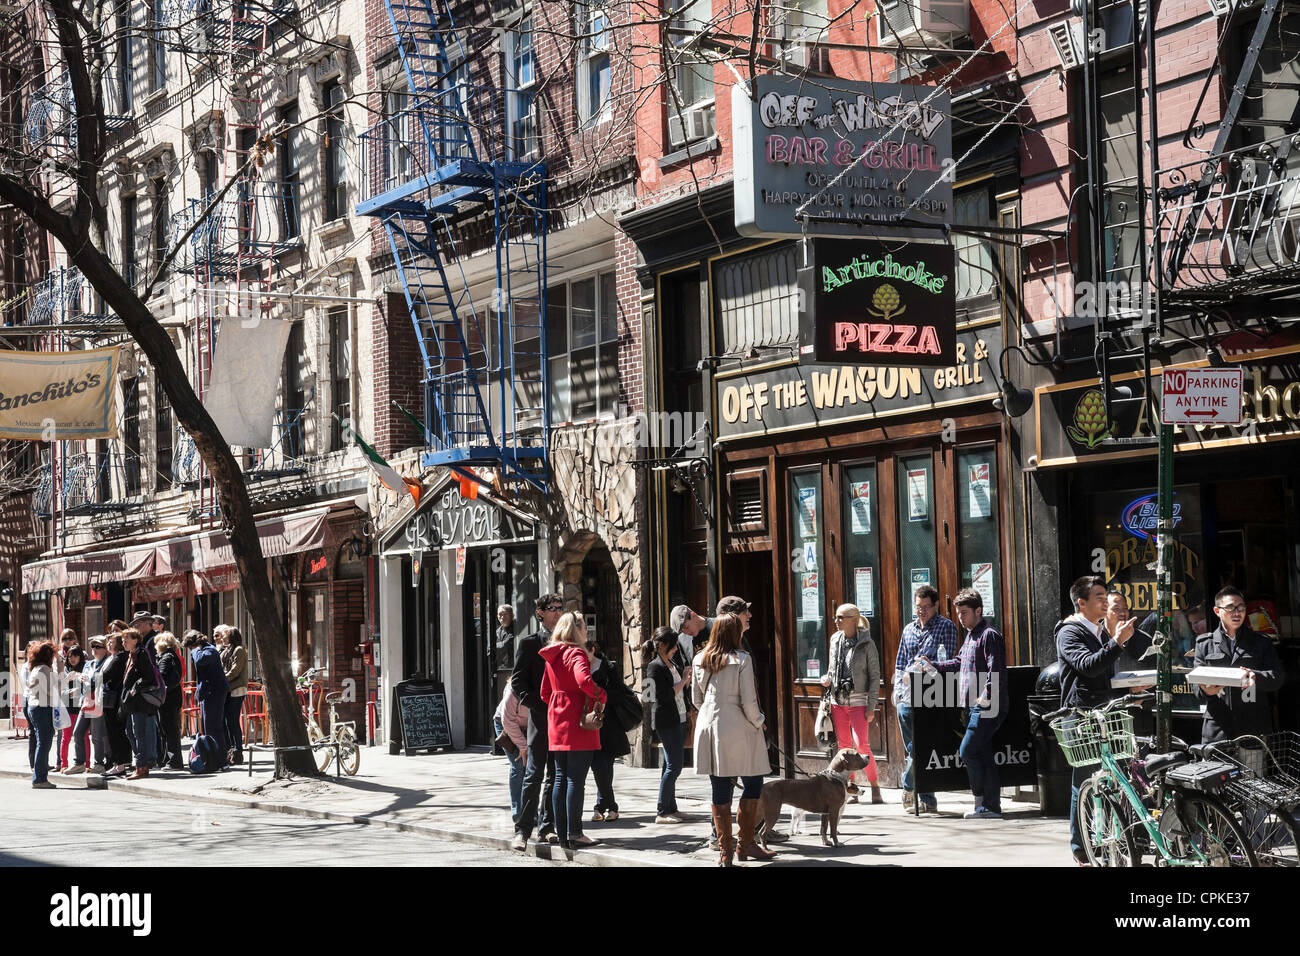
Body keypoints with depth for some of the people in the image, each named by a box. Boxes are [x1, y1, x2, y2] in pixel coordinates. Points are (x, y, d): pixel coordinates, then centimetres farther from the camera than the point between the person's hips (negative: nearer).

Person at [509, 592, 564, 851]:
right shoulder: (529, 644, -1)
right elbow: (518, 681, -5)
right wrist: (536, 704, -15)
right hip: (541, 718, -5)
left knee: (555, 775, 9)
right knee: (534, 775, -7)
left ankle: (546, 826, 18)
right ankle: (522, 831, -6)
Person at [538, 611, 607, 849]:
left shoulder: (551, 657, 12)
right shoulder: (576, 654, -12)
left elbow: (545, 692, 17)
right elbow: (583, 680, -30)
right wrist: (601, 696, -16)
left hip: (556, 722, 8)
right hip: (577, 723, -8)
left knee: (561, 778, 11)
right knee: (576, 780, -4)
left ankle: (562, 833, 13)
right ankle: (574, 833, -4)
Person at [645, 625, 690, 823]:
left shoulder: (671, 664, 15)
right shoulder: (655, 667, -13)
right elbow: (666, 695, -20)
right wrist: (684, 680, -11)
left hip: (678, 719, 9)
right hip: (666, 722, -9)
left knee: (672, 765, 11)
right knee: (674, 766, -11)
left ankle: (671, 808, 16)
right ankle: (662, 812, -8)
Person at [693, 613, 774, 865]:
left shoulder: (700, 660, 5)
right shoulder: (741, 660, -11)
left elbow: (696, 698, 12)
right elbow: (748, 701, -12)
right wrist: (759, 722, 4)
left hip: (709, 728, 5)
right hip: (738, 730, -5)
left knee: (720, 791, 6)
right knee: (753, 784, 9)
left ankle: (725, 849, 8)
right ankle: (746, 844, 10)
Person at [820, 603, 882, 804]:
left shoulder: (866, 644, -5)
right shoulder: (835, 641, 9)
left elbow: (874, 677, -5)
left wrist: (871, 707, -10)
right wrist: (827, 679, -2)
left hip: (858, 701, -5)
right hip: (837, 701, 5)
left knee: (861, 744, -13)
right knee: (844, 746, 5)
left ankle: (875, 787, -4)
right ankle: (850, 789, 13)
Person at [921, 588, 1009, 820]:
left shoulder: (989, 635, -11)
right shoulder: (971, 635, 19)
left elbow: (996, 669, -19)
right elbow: (961, 663, 32)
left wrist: (986, 695, -25)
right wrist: (934, 666, 29)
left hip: (988, 707, -10)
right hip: (975, 707, 10)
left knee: (967, 751, -11)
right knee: (984, 755, 8)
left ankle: (981, 799, -1)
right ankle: (991, 807, 10)